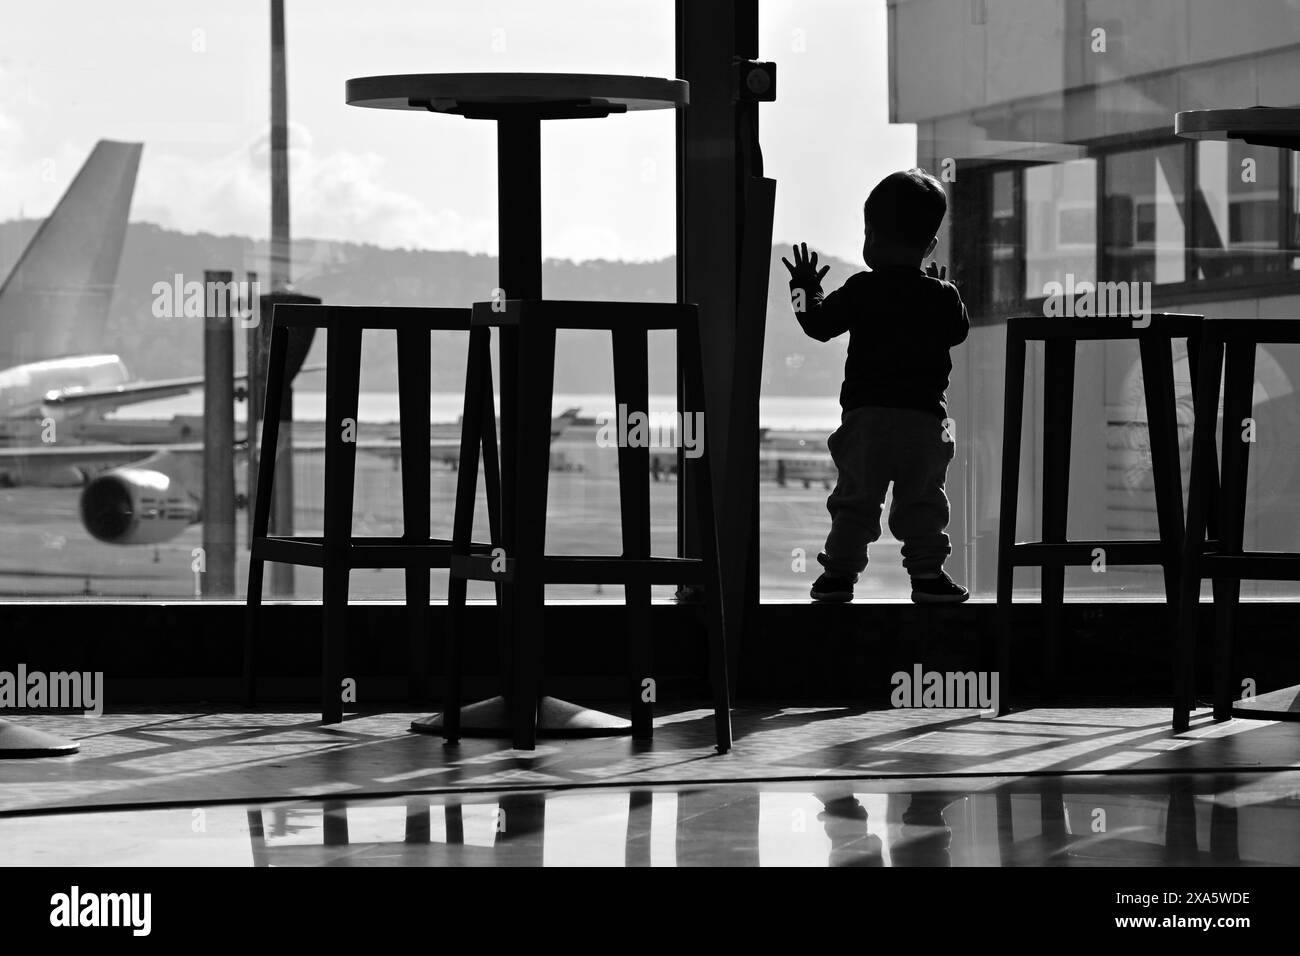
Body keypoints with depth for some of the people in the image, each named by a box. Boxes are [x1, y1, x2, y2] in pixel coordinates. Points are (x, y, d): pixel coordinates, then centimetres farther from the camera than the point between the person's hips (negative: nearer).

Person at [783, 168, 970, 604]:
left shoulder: (860, 290, -5)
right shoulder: (940, 296, 1)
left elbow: (820, 324, 0)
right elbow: (959, 331, 18)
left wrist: (805, 287, 17)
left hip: (865, 415, -1)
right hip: (924, 416, 1)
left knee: (855, 497, 5)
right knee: (923, 501, 8)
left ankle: (840, 572, 4)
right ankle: (928, 575, 5)